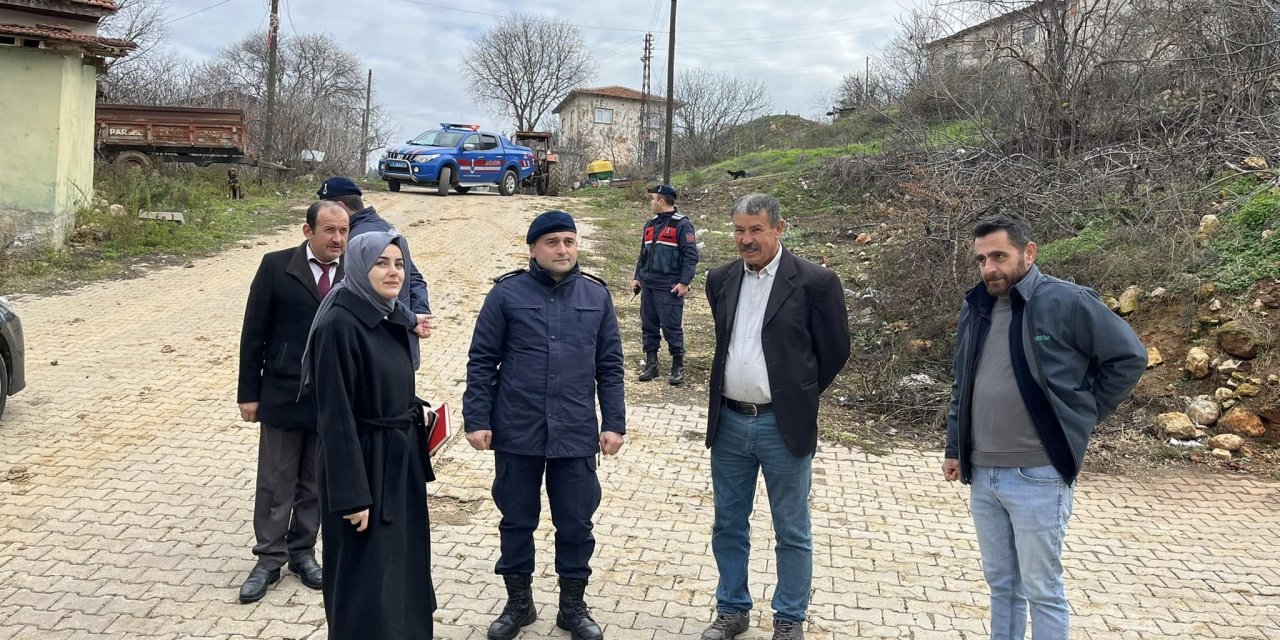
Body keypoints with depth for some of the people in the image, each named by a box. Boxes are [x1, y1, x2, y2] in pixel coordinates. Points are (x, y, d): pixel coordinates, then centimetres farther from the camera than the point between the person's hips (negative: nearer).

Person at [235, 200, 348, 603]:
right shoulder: (276, 267, -5)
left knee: (315, 484, 14)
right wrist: (249, 392, -3)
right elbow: (254, 333, -2)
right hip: (283, 396, -1)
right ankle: (270, 558, 22)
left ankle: (303, 552, 30)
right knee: (275, 483, 9)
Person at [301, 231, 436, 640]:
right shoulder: (339, 324, -20)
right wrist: (352, 495, -21)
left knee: (402, 563, 20)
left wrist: (414, 452, 14)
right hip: (364, 462, -8)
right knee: (367, 575, 6)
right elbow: (335, 417, -20)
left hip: (400, 459, 8)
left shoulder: (392, 317, 5)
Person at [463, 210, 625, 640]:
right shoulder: (506, 294, -4)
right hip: (517, 433, -1)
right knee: (517, 521, 13)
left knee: (575, 524, 10)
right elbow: (482, 362, -1)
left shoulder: (596, 296, 4)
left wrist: (614, 423, 3)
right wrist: (476, 420, -5)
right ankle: (519, 603, 31)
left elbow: (610, 366, 7)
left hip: (577, 435, 1)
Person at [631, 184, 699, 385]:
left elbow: (690, 255, -12)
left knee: (672, 327, -4)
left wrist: (684, 282, -18)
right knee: (649, 326, 9)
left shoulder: (682, 224, -8)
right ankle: (651, 364, 18)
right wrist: (638, 277, 16)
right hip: (648, 285, 7)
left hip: (669, 288, -7)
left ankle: (678, 367, 6)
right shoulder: (650, 225, 16)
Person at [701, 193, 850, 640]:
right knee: (728, 526, 16)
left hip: (783, 426, -4)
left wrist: (799, 396, 5)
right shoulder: (721, 280, 5)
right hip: (728, 423, 5)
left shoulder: (814, 282, -10)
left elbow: (834, 350, -2)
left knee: (792, 533, 9)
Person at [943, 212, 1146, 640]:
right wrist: (955, 449, 15)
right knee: (1000, 583, 17)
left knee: (1041, 589, 6)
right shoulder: (975, 307, 8)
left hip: (1038, 476, -6)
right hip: (982, 475, 6)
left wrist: (1081, 416, -3)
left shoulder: (1067, 302, -11)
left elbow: (1129, 357, -4)